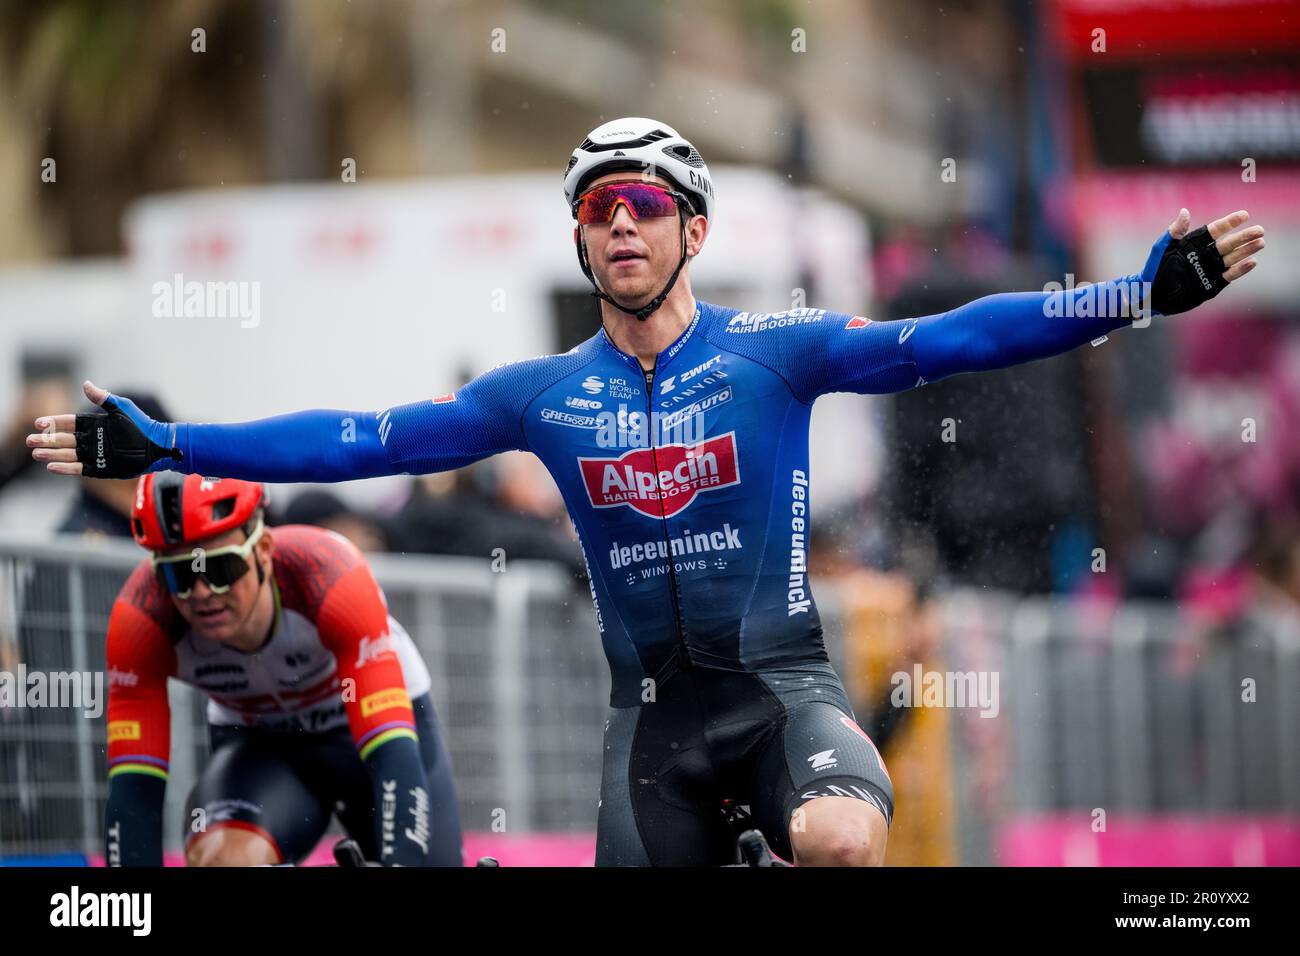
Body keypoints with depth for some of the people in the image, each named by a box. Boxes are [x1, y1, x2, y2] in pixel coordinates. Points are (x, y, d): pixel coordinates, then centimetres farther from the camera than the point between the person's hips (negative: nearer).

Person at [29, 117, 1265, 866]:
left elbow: (944, 341, -13)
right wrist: (155, 445, 1)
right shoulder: (545, 394, 3)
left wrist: (1152, 289, -23)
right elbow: (364, 441, 5)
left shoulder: (772, 350, -5)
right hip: (651, 711, 3)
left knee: (843, 838, -36)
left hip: (779, 682, -3)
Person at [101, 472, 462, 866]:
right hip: (259, 747, 0)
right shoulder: (141, 615, -30)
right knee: (219, 858, -30)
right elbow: (133, 789, -29)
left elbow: (395, 759, -40)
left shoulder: (327, 574, -36)